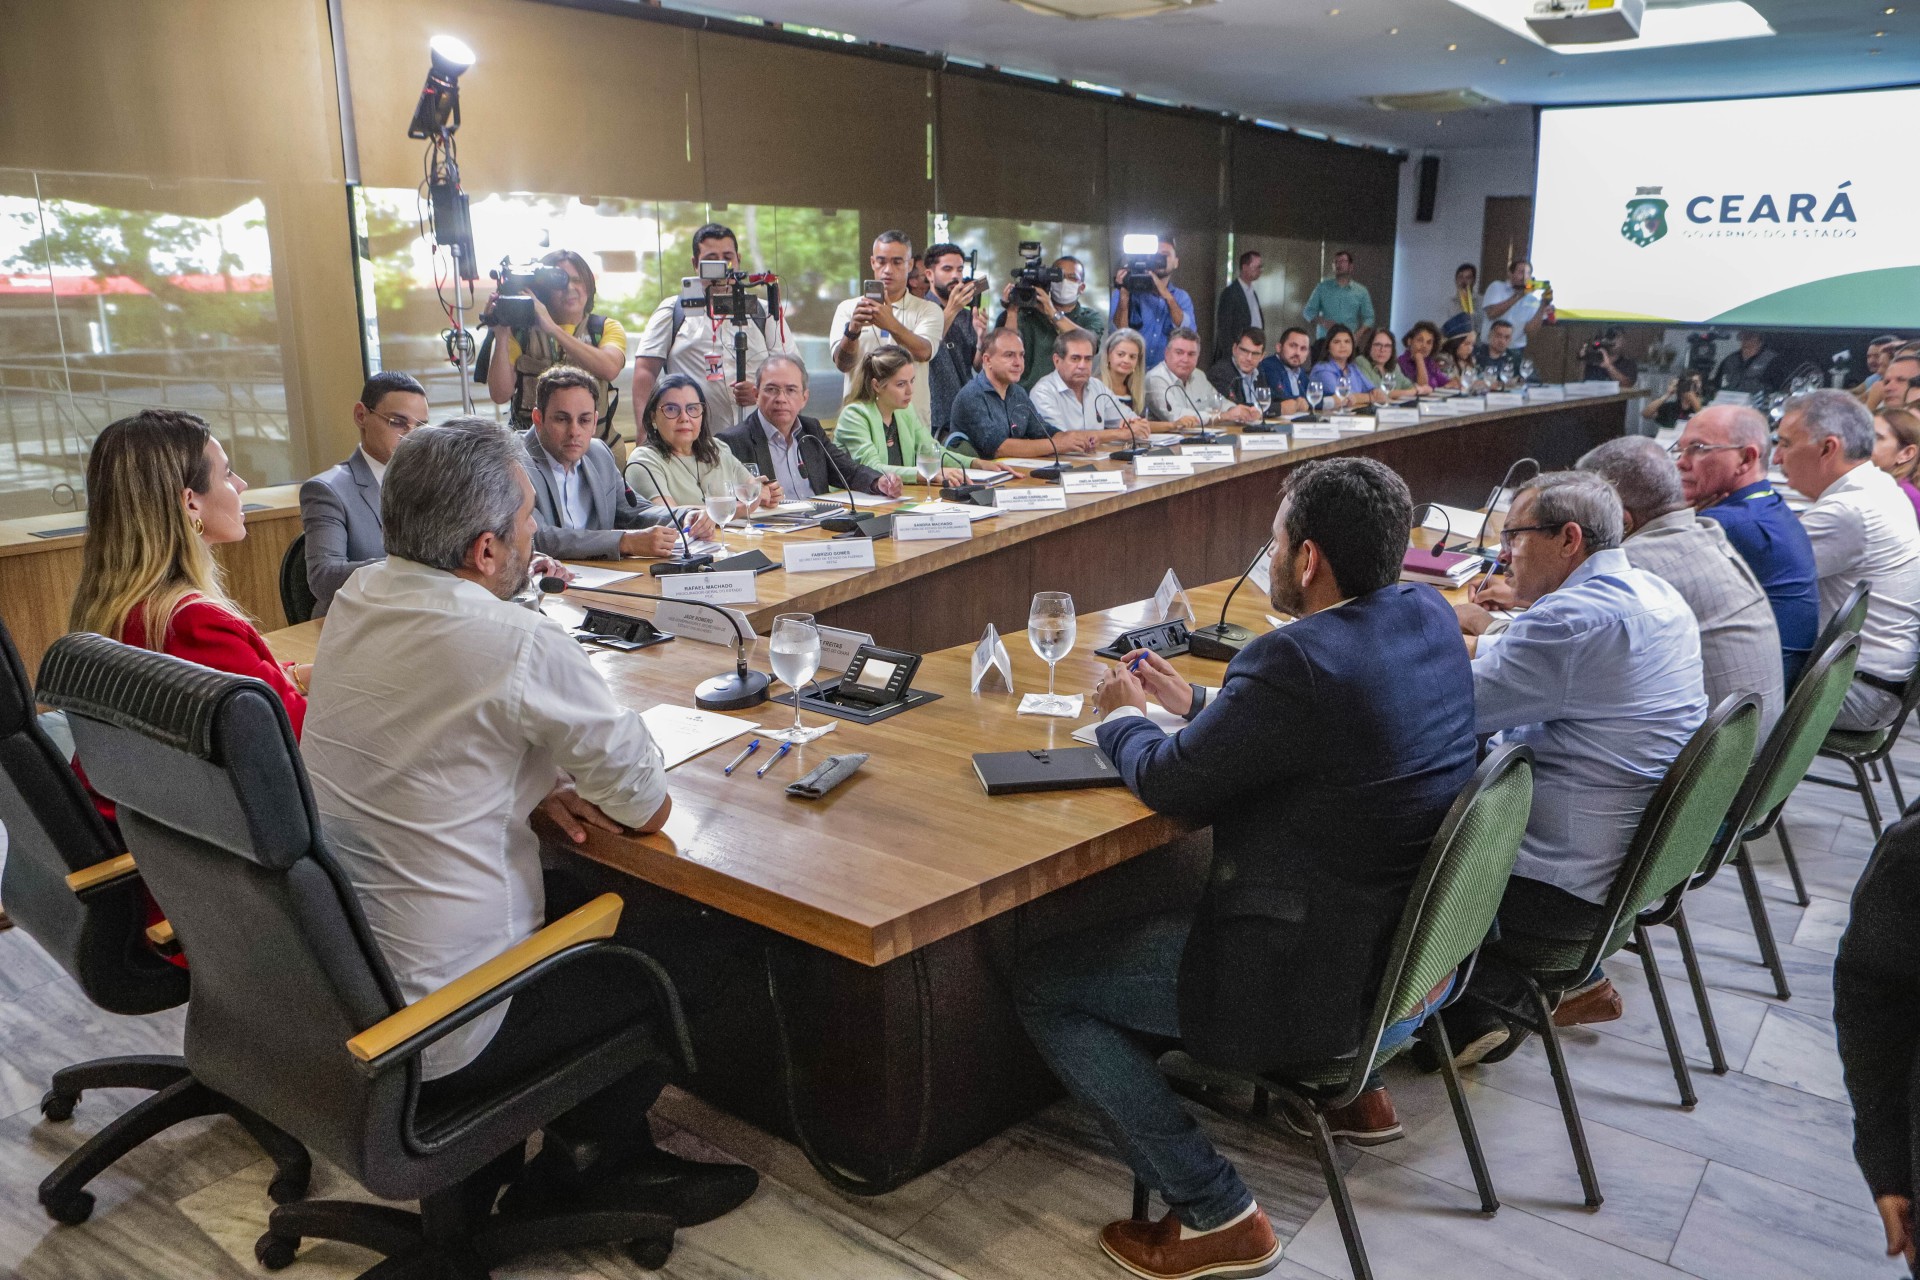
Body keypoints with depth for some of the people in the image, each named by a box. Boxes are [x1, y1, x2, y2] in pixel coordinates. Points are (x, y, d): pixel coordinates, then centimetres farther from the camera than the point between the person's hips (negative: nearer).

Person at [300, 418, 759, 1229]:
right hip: (427, 1035, -8)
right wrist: (566, 778, 5)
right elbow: (648, 808, -15)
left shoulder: (354, 602, -1)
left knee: (585, 894, 25)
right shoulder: (519, 645, -26)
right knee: (694, 954, 9)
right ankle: (592, 1164, 23)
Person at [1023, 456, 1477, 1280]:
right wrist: (1197, 703, 14)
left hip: (1332, 978, -9)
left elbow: (1170, 784, -15)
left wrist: (1122, 718, 5)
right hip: (1416, 939, 9)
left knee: (1042, 985, 0)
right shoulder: (1427, 616, -2)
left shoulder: (1295, 660, -28)